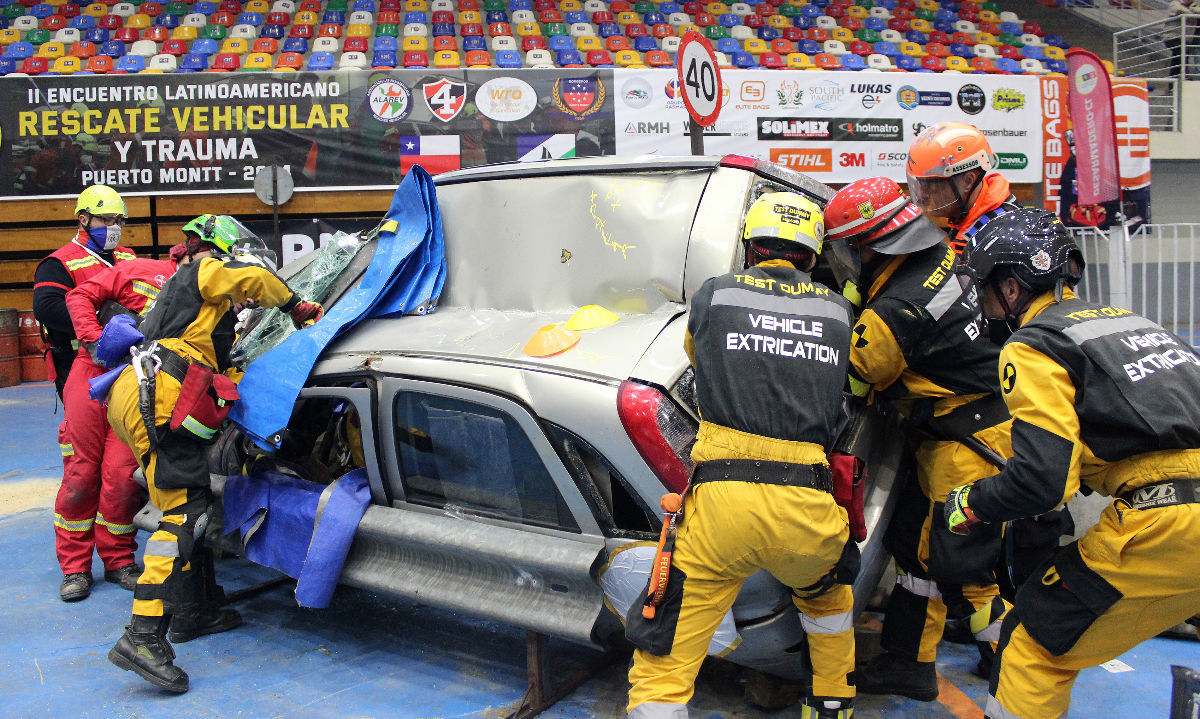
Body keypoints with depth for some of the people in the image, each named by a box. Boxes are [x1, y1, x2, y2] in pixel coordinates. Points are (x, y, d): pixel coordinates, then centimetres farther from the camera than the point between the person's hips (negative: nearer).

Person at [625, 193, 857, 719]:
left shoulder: (714, 295, 8)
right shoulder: (838, 310, 14)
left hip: (723, 500, -3)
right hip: (807, 508, 4)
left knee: (663, 662, 6)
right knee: (828, 596, 38)